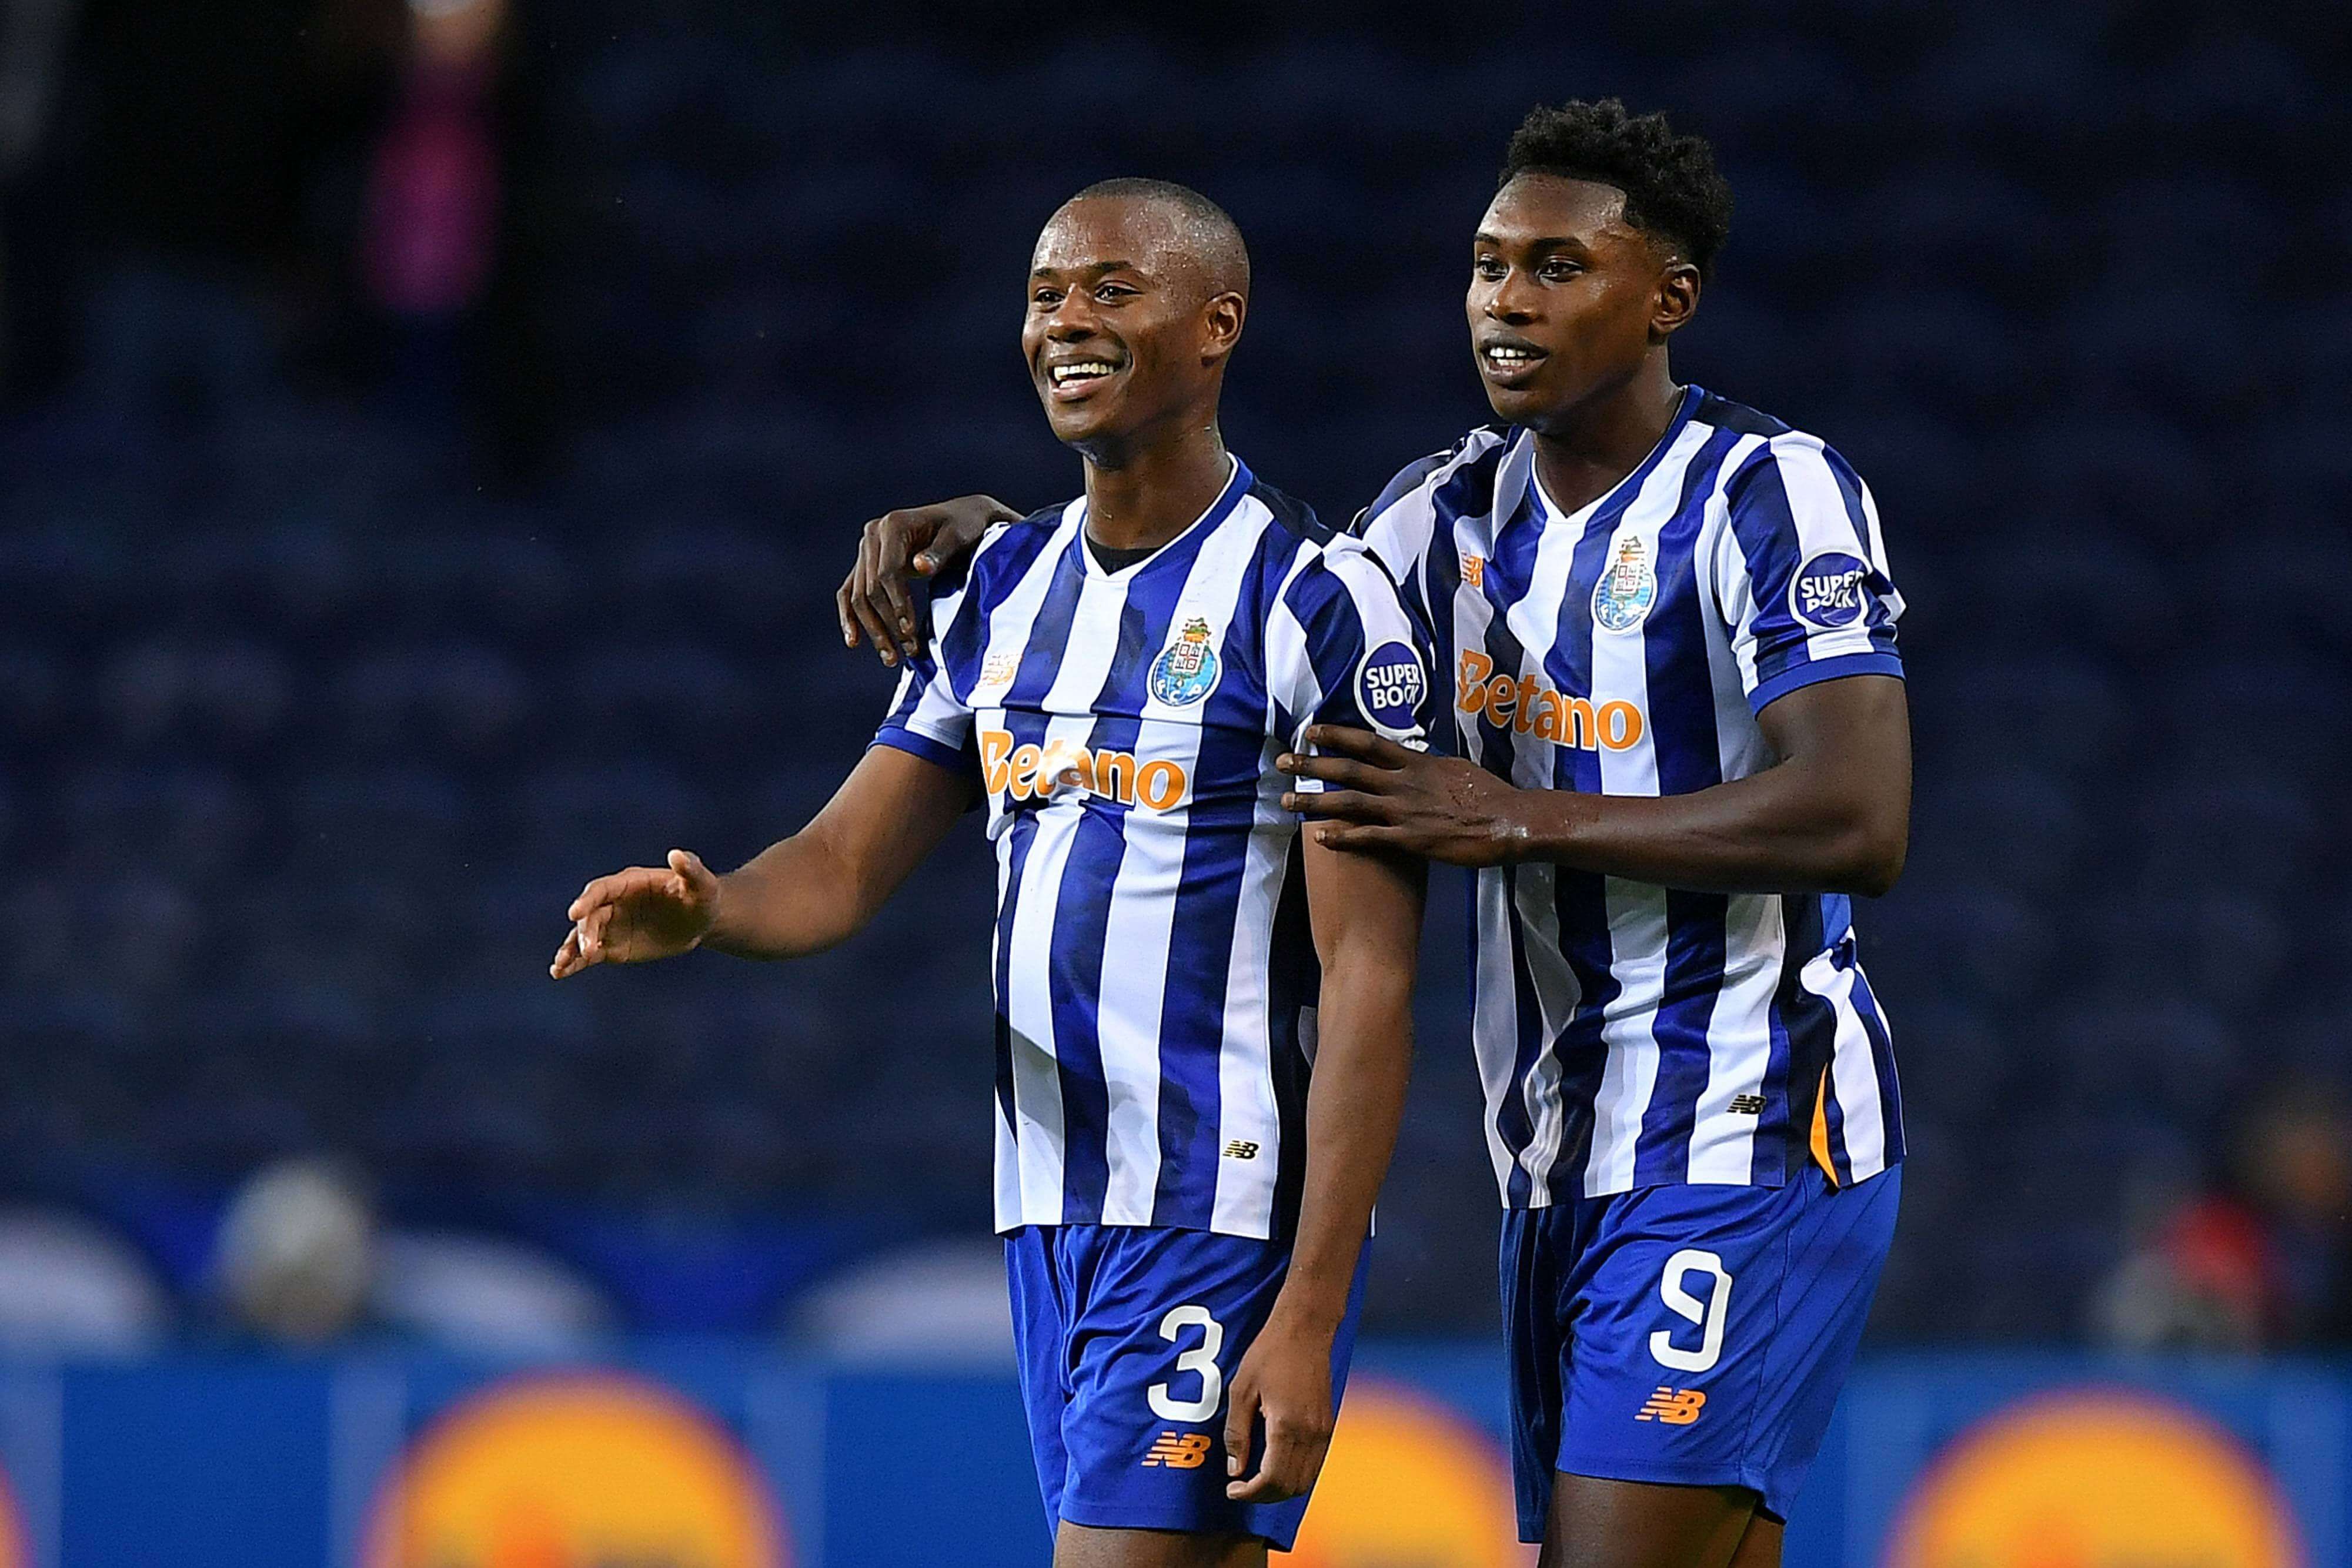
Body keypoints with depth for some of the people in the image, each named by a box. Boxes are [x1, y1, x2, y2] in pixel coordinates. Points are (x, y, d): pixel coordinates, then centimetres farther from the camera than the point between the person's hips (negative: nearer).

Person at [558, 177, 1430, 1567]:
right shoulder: (1001, 590, 13)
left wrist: (1310, 1311, -20)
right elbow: (844, 868, 13)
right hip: (1052, 1208, 7)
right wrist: (702, 913, -13)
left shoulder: (1315, 603, -10)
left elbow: (1369, 977, -14)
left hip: (1225, 1217, -7)